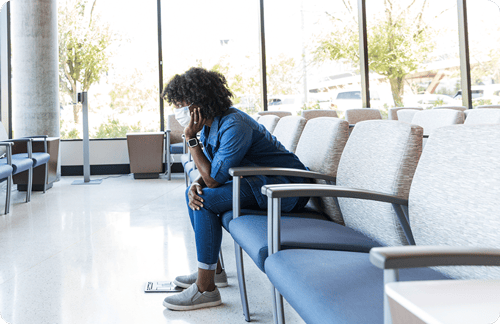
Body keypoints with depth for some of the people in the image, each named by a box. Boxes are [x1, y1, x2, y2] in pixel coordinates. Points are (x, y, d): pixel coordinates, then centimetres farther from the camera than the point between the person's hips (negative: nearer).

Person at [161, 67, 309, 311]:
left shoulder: (234, 126, -25)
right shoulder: (210, 125, 5)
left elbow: (213, 179, -25)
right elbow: (210, 173, 9)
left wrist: (191, 138, -20)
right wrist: (196, 185, -14)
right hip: (260, 182, 10)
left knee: (206, 201, -22)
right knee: (194, 194, 10)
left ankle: (206, 288, -14)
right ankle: (213, 269, 18)